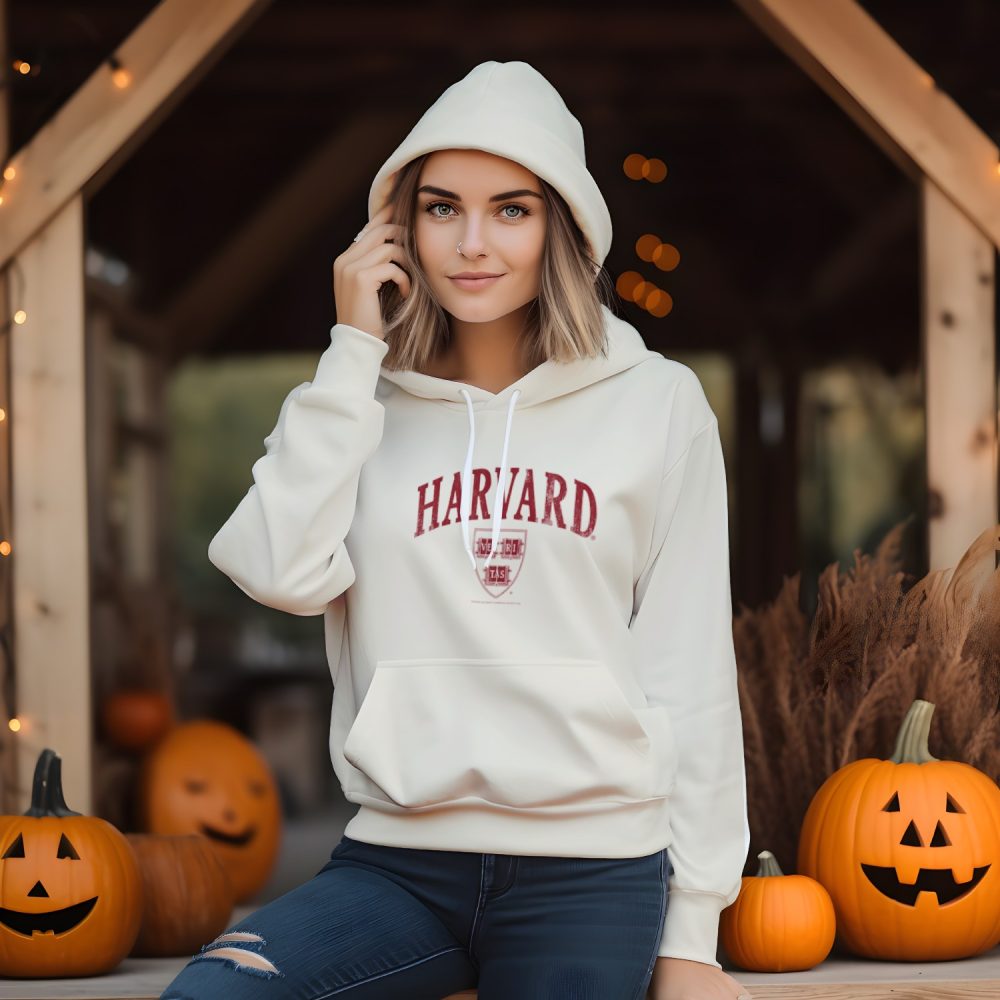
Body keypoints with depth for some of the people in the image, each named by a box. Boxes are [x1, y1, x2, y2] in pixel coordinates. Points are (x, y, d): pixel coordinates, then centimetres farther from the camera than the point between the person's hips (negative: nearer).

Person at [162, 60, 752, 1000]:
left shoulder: (657, 405, 4)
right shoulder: (365, 403, 9)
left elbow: (690, 670, 3)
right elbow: (285, 572, -10)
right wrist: (353, 350, -5)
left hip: (593, 867, -1)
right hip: (398, 858, 1)